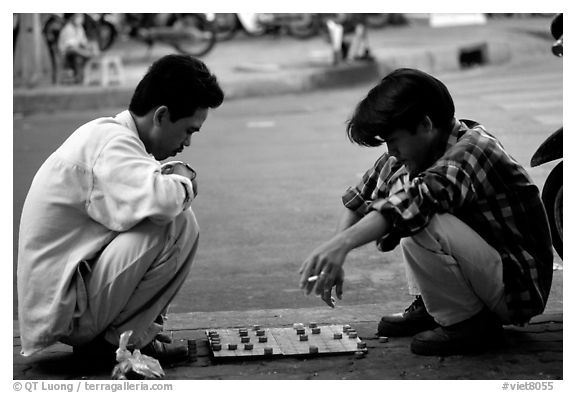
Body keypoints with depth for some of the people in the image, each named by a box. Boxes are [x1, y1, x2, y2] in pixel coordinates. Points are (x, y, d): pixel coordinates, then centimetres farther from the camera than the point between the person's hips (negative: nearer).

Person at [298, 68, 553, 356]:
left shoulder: (469, 152, -24)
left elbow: (420, 199, -42)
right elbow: (363, 194, 9)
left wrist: (344, 243, -52)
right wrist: (333, 257, -4)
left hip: (519, 289, -9)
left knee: (418, 219, -29)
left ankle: (468, 322, -12)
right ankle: (429, 306, 8)